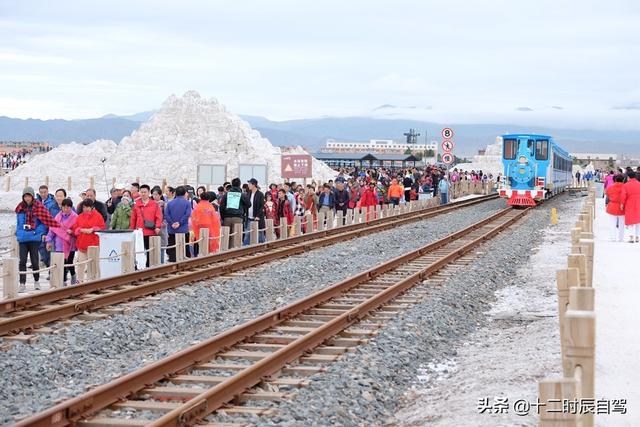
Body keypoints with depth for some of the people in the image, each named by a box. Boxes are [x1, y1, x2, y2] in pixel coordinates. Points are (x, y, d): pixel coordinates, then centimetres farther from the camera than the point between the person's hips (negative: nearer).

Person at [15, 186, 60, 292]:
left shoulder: (39, 207, -5)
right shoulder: (20, 208, 7)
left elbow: (47, 220, -7)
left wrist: (42, 233, -16)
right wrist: (18, 234, 8)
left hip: (35, 238, -3)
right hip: (22, 239, 3)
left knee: (34, 261, 5)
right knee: (22, 261, -4)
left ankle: (36, 281, 25)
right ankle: (22, 284, -2)